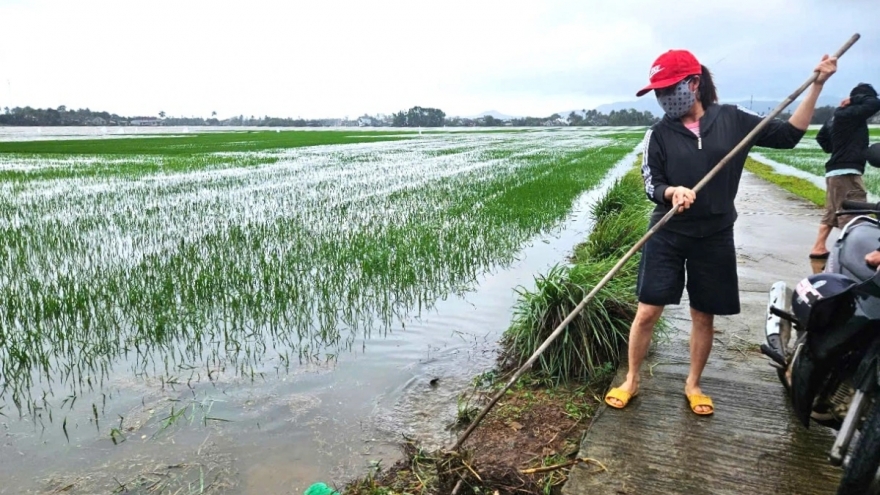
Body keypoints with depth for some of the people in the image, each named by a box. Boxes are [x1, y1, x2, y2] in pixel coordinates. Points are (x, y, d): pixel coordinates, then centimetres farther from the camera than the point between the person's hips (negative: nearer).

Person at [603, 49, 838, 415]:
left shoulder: (732, 119, 0)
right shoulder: (659, 134, -2)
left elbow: (788, 135, 5)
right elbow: (651, 184, -8)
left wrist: (816, 85, -1)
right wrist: (672, 192, -29)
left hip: (714, 237, 1)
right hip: (667, 235, -1)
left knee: (704, 316, 12)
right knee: (647, 312, -1)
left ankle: (693, 385, 32)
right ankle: (631, 381, 18)